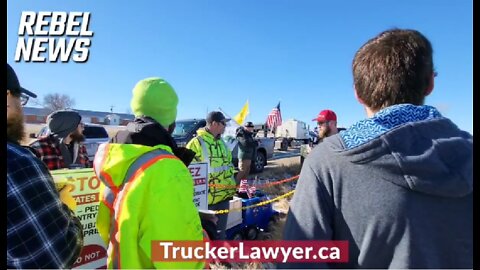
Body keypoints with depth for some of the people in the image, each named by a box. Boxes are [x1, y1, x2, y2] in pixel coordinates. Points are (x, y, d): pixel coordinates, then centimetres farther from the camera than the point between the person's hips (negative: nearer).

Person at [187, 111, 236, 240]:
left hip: (224, 195, 7)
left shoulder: (221, 142, 12)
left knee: (220, 231, 20)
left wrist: (232, 186, 18)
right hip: (206, 198, -7)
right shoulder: (196, 142, -15)